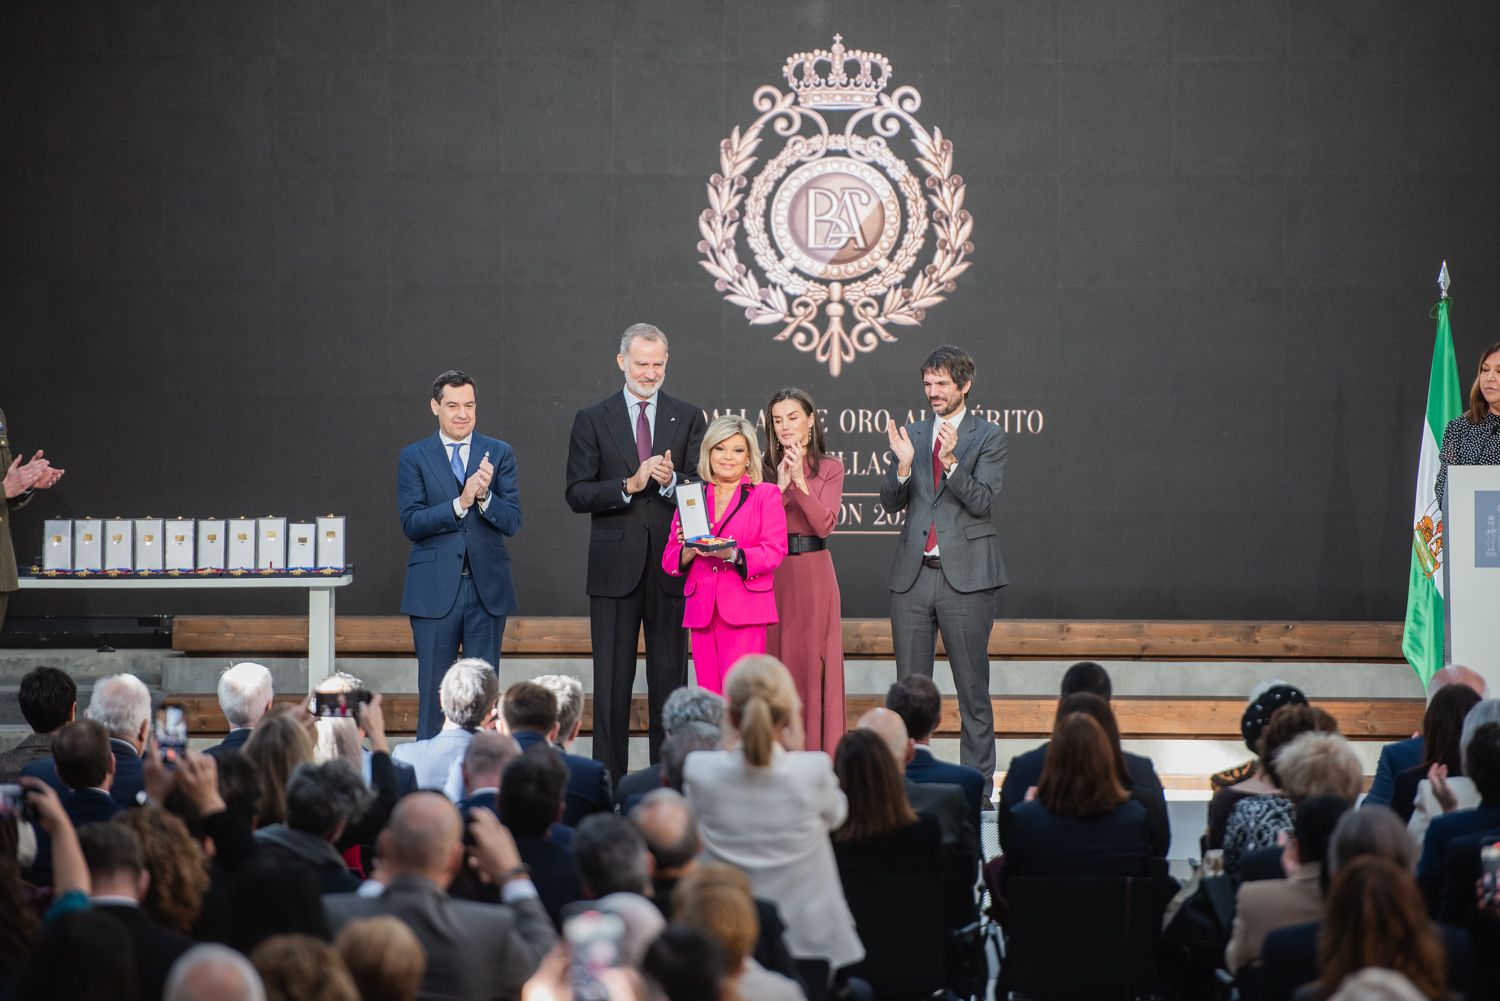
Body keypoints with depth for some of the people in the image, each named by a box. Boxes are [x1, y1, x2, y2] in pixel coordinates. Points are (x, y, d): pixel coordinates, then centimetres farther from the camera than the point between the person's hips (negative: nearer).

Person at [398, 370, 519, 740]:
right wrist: (461, 502, -19)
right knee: (434, 691, 2)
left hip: (487, 586, 1)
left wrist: (484, 496, -20)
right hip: (435, 589, -1)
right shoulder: (414, 457, 3)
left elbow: (512, 521, -2)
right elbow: (411, 524, -7)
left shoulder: (499, 454, 6)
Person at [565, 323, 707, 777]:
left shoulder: (688, 417, 8)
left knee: (669, 679, 4)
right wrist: (630, 485, -16)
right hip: (615, 565, -1)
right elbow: (577, 495, -2)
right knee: (612, 682, 2)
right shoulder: (592, 420, 5)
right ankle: (609, 778, 6)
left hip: (671, 568, 1)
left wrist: (671, 480, -17)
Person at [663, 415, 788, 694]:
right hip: (701, 612, 4)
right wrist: (691, 550, -9)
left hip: (744, 612, -4)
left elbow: (774, 552, -5)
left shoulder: (766, 495, 7)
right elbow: (669, 560, 13)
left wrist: (732, 555, -20)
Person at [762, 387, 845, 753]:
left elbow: (825, 525, -7)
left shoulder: (830, 468, 4)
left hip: (813, 574, -2)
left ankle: (818, 756, 0)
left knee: (813, 665, -3)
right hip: (770, 575, 2)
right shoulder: (764, 469, 9)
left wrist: (800, 481, -16)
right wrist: (779, 487, -13)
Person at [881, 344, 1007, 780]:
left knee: (972, 687, -1)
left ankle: (977, 782, 4)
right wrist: (902, 466, -12)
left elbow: (982, 501, -11)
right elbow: (891, 502, 7)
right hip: (913, 575, 4)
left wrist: (951, 462, -25)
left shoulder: (987, 437, 0)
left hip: (966, 576, -4)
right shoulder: (912, 434, 12)